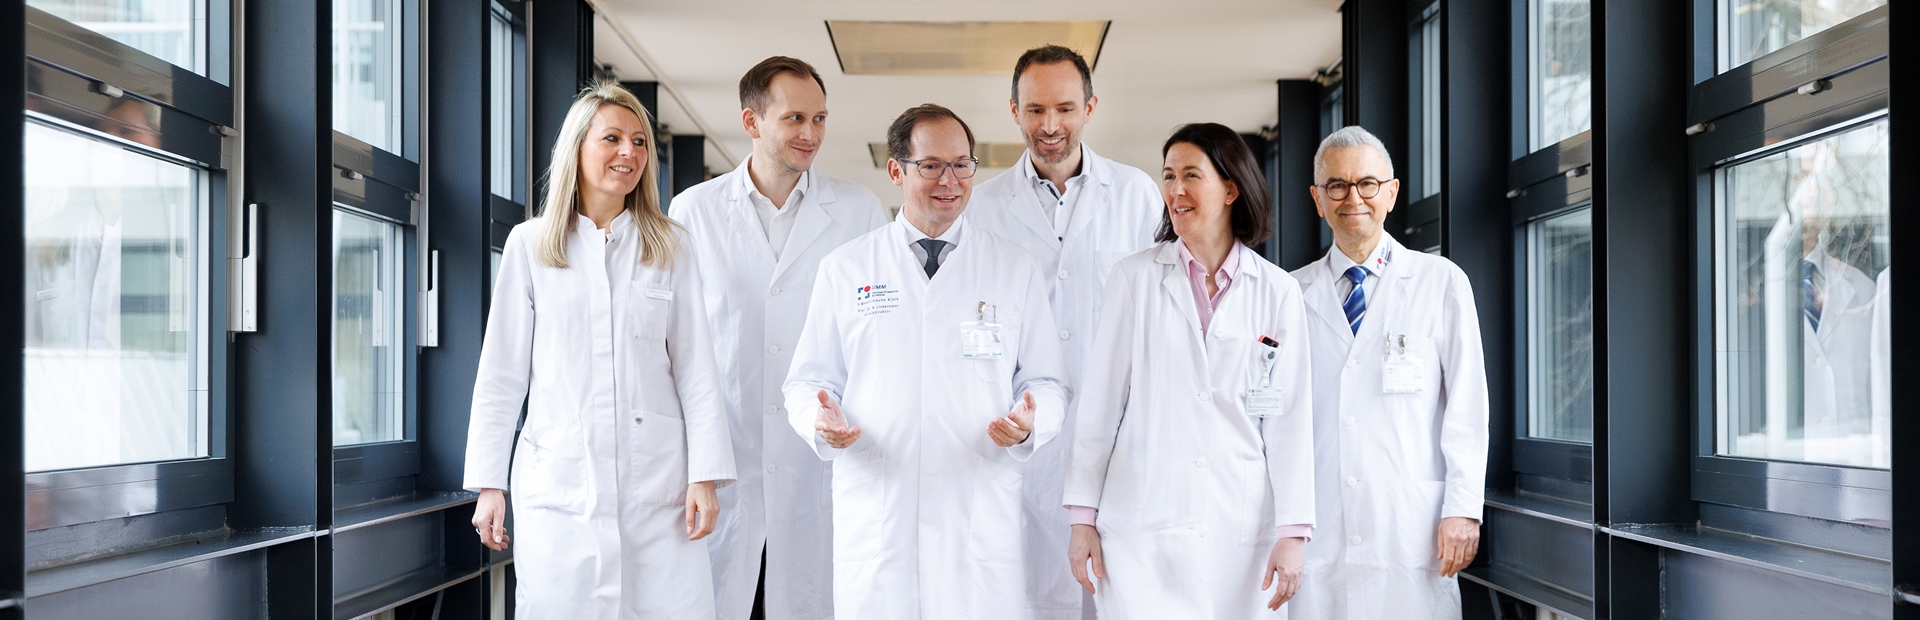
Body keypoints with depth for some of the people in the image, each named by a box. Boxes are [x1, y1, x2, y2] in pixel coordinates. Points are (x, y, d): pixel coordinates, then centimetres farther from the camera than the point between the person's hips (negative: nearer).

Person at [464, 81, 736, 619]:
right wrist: (490, 485, 2)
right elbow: (501, 373, 6)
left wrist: (704, 478, -3)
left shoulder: (667, 249, 9)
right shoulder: (530, 244, 6)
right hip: (559, 483, 0)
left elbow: (695, 370, 6)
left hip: (657, 482, 1)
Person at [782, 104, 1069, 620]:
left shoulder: (1017, 271, 9)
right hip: (873, 520, 0)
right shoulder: (843, 270, 9)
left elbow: (1046, 382, 10)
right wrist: (822, 419, -12)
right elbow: (808, 380, 10)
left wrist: (1030, 423, -12)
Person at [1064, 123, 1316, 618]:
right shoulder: (1136, 278, 3)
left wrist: (1294, 531, -2)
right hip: (1142, 530, -1)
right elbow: (1099, 401, 4)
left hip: (1242, 532, 1)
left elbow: (1290, 416, 3)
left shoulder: (1277, 291, 4)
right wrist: (1083, 517, 2)